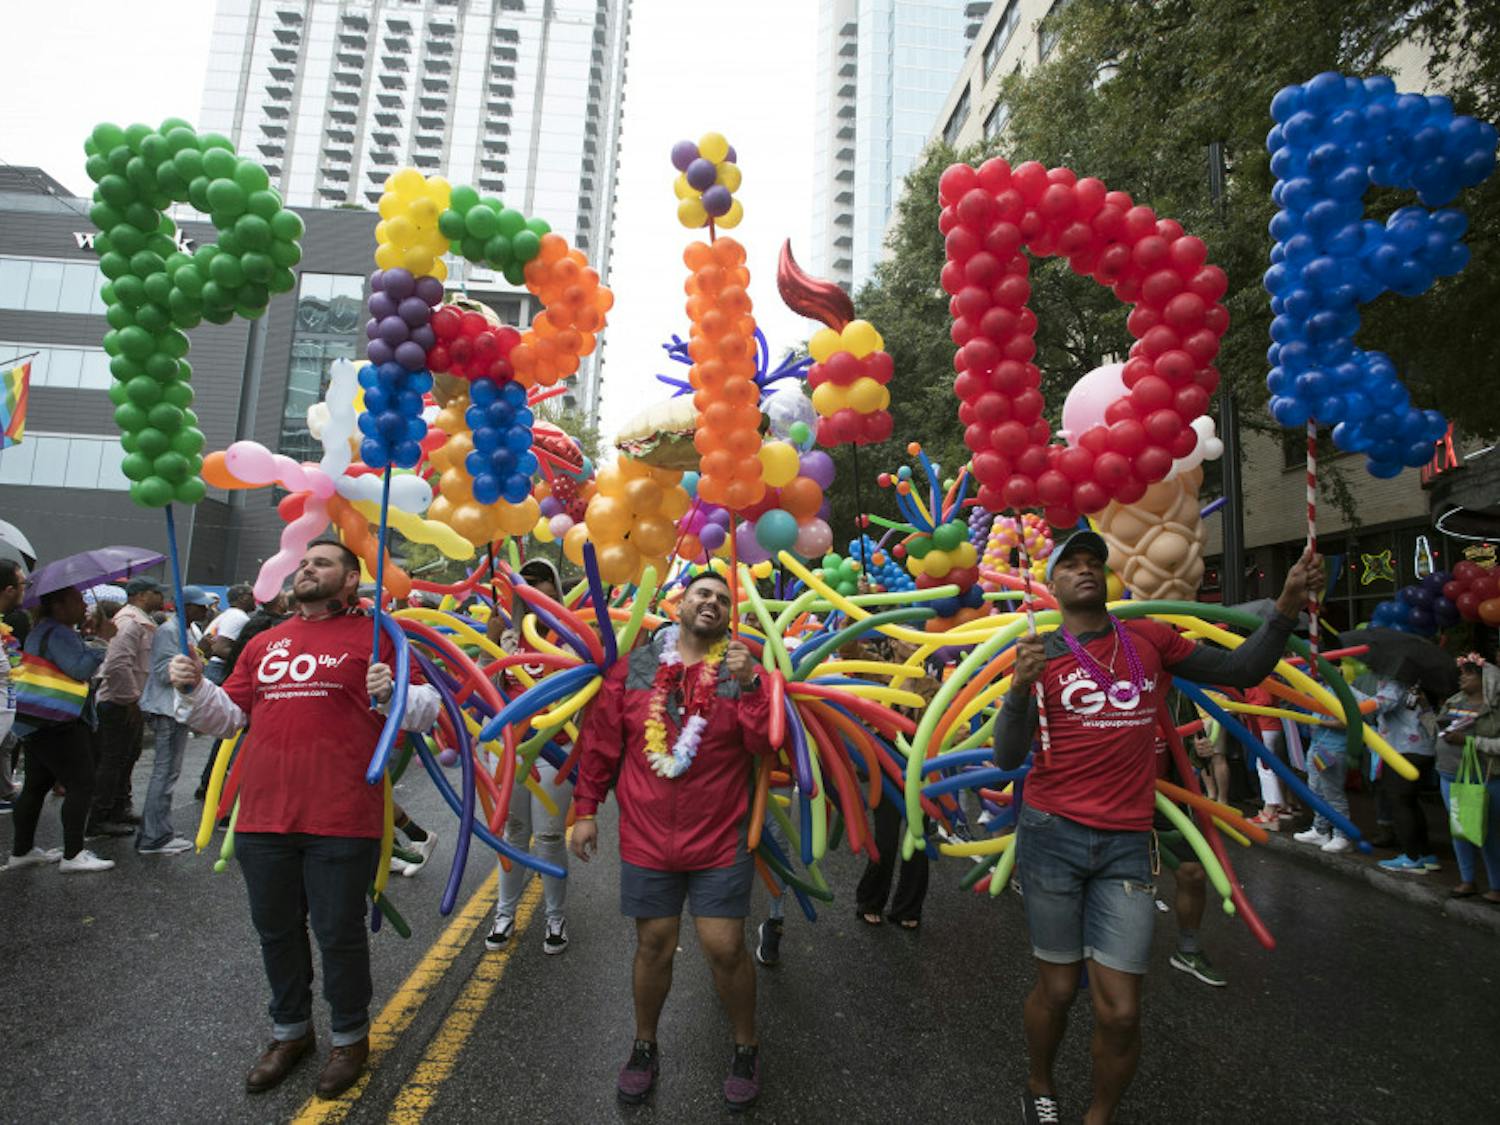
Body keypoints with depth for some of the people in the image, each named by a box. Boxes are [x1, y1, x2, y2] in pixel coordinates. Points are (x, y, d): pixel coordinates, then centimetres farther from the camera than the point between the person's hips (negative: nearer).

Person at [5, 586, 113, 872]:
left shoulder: (41, 630, 16)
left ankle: (21, 851, 25)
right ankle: (73, 854, -5)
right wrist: (100, 648, -17)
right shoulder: (58, 634, -18)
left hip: (34, 724, 11)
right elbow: (80, 669, -29)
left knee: (36, 786, 17)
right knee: (81, 785, -7)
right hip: (58, 725, -11)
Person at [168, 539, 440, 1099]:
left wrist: (393, 693, -25)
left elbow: (427, 709, -5)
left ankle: (350, 1036, 30)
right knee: (276, 929, 19)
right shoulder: (264, 643, 15)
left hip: (340, 820, -5)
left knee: (338, 932, 7)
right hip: (263, 817, 6)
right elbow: (228, 716, 18)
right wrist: (195, 688, 0)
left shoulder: (374, 636, -2)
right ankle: (290, 1030, 41)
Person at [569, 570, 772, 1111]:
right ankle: (644, 1046, 39)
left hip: (721, 840, -1)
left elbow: (764, 742, -13)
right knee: (653, 945, 14)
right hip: (646, 837, 1)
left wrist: (749, 683, -24)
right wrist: (586, 809, 4)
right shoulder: (635, 666, -1)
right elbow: (601, 741, 3)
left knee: (725, 947, 3)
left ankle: (746, 1047, 31)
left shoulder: (743, 669, -3)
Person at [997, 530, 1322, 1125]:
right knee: (1057, 990, 10)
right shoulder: (1040, 654, -1)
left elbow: (1242, 670, 12)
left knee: (1119, 1012, 2)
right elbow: (1008, 757, -7)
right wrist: (1019, 688, -26)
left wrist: (1288, 603, -2)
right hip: (1052, 836, -1)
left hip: (1126, 845, 2)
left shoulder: (1150, 639, 7)